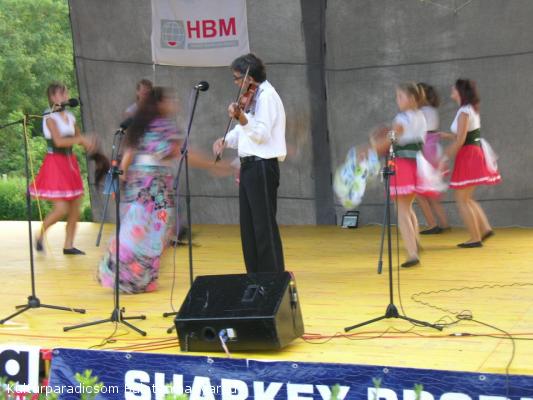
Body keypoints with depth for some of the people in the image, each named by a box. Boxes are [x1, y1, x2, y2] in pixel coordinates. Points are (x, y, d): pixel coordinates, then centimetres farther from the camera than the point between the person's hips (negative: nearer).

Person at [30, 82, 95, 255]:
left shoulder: (70, 116, 10)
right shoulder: (50, 118, -10)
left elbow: (78, 136, 18)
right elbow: (58, 141, -22)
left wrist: (86, 143, -4)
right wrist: (80, 139, -20)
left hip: (70, 162, 7)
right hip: (55, 163, -7)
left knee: (75, 207, 5)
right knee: (61, 209, -11)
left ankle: (68, 245, 14)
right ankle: (40, 234, 13)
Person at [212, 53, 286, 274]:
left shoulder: (267, 96, -11)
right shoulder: (253, 96, 17)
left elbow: (261, 134, -20)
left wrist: (241, 117, -34)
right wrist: (226, 140, 7)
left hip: (262, 167, -10)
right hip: (249, 167, 10)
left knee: (264, 226, -9)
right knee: (248, 226, 12)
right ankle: (255, 278, 18)